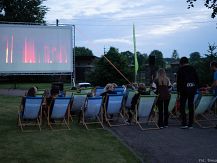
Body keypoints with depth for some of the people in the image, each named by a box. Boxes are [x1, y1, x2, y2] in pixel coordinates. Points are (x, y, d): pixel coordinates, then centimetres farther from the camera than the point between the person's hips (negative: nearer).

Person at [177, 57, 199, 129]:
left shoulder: (180, 70, -3)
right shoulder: (192, 69, 9)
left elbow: (179, 81, -7)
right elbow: (197, 79, 10)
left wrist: (178, 91, -2)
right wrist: (195, 88, 17)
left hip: (184, 89, -4)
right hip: (192, 89, 4)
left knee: (182, 106, 4)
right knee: (191, 107, 8)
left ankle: (184, 123, -4)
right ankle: (190, 124, 10)